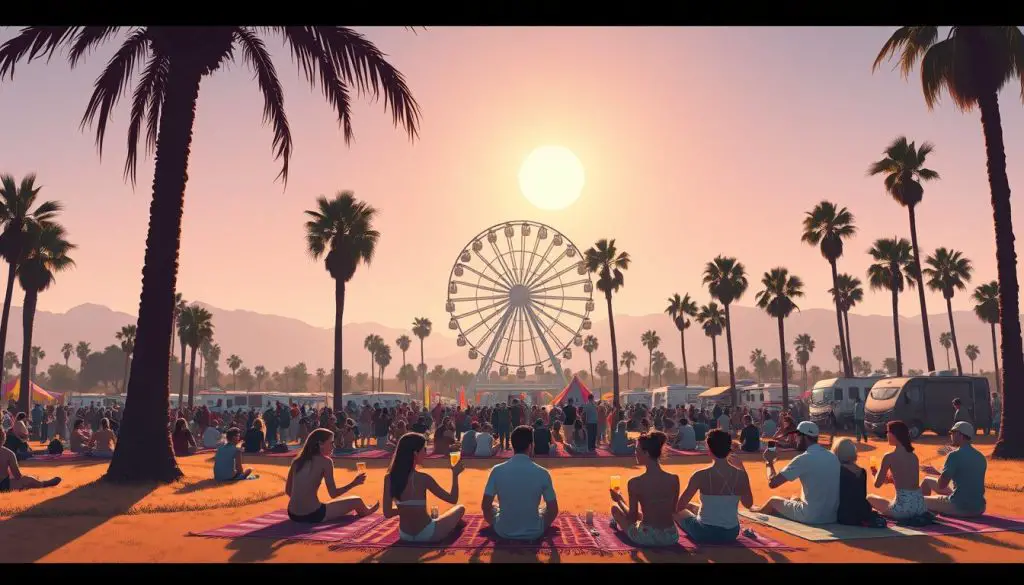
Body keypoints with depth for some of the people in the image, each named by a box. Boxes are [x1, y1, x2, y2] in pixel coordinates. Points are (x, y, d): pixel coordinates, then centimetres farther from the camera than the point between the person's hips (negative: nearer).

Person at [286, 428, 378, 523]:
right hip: (312, 515, -7)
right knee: (356, 501, 14)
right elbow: (333, 494, -7)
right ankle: (366, 511, 46)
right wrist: (354, 483, 6)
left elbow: (288, 490, 14)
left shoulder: (297, 460, 8)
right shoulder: (325, 461, -9)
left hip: (293, 515, 7)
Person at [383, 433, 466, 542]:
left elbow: (387, 513, -3)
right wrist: (455, 475, 0)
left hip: (405, 536, 6)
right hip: (426, 535, -6)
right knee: (460, 509, 19)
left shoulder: (389, 478, -9)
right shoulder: (423, 478, -21)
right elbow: (453, 499, -11)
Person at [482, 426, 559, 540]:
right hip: (534, 533, 0)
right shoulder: (542, 473, -14)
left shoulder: (497, 470, -12)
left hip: (504, 532, 1)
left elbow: (485, 506, -5)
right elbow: (553, 510, -5)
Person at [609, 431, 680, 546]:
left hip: (646, 538, -4)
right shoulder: (674, 479, -8)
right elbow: (673, 510, 6)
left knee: (615, 508, 24)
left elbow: (632, 518, -7)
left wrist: (619, 500, 11)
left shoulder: (634, 483, -17)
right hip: (671, 537, 4)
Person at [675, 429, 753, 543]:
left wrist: (690, 506, 15)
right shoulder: (741, 475, -11)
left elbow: (678, 507, -10)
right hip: (731, 534, 5)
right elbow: (748, 504, 8)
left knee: (676, 510, 22)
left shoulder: (700, 475, -19)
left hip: (706, 534, -5)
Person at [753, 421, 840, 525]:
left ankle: (758, 512, 48)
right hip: (832, 516, 6)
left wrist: (769, 462, 2)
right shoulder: (833, 456, 5)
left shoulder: (803, 459, -17)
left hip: (811, 516, -6)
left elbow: (772, 483, -15)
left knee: (773, 501, 18)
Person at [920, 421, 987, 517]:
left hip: (960, 508, -8)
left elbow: (941, 485, -16)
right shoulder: (981, 457, 10)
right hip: (979, 509, 8)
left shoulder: (954, 455, -15)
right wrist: (936, 472, 29)